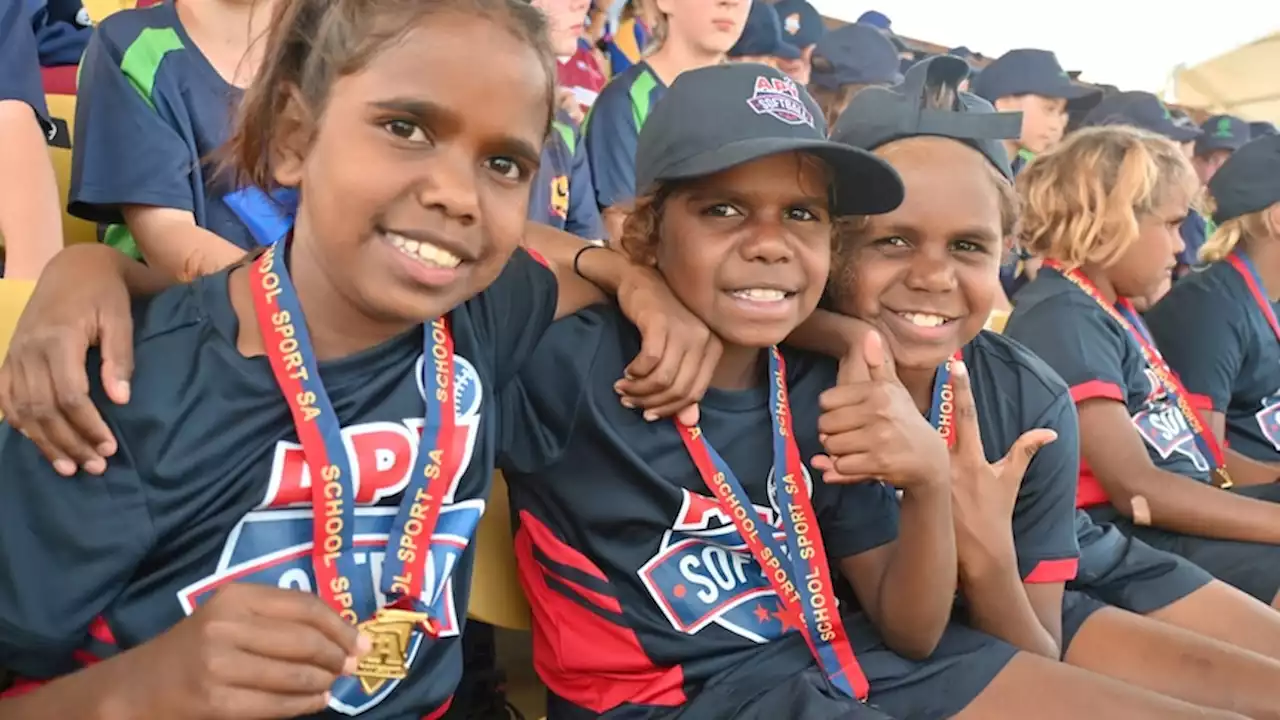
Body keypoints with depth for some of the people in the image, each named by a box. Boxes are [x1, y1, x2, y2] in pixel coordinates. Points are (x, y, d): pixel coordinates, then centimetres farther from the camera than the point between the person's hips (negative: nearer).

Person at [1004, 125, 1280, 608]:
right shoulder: (1065, 317, -16)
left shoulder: (1112, 308, 17)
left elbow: (1172, 444, 16)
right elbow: (1136, 488, -23)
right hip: (1130, 536, -11)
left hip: (1181, 508, 11)